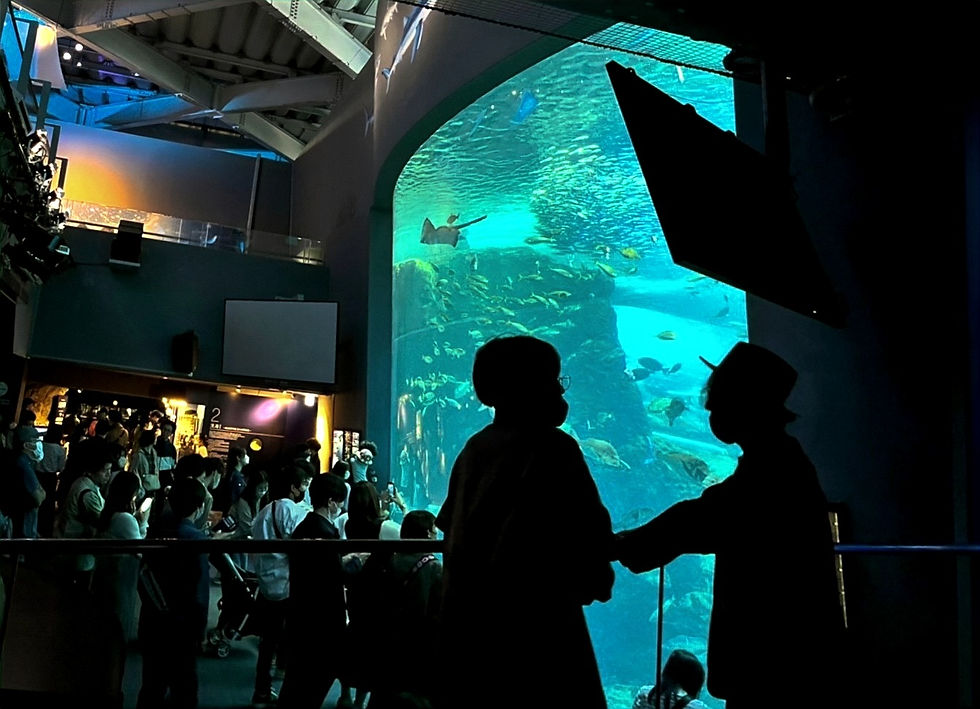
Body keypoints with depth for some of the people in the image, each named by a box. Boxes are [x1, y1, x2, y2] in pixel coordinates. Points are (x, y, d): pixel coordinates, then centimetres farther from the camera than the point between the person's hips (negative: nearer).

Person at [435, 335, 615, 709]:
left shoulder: (474, 448, 7)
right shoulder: (552, 447, -13)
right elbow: (590, 528, -17)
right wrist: (597, 579, 4)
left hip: (466, 618, 8)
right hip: (534, 622, -7)